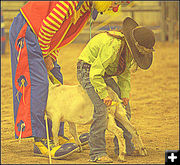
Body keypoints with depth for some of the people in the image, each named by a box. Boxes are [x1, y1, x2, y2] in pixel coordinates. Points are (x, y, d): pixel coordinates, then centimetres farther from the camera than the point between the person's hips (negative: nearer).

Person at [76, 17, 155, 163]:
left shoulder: (130, 48, -6)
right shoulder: (113, 46, -34)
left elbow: (125, 73, 8)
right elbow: (95, 73, -30)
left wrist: (125, 93, -4)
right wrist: (104, 94, -26)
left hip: (105, 74, 9)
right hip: (88, 70, -9)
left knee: (123, 106, 6)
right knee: (101, 108, -23)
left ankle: (126, 147, 18)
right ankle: (97, 152, -18)